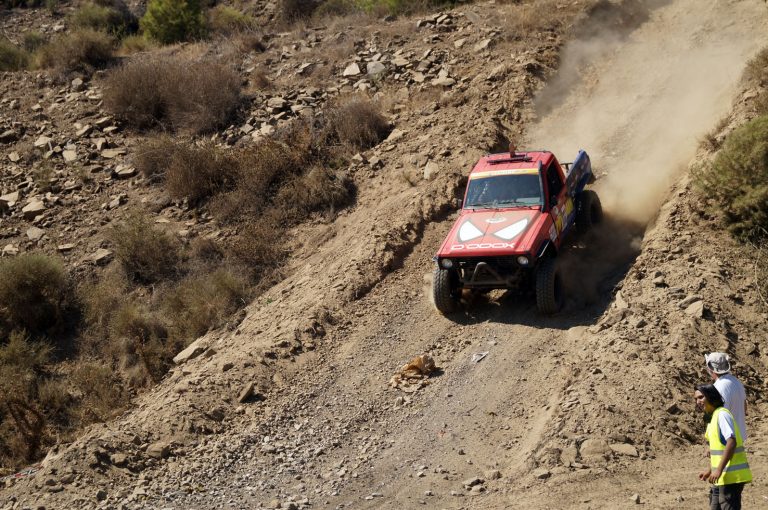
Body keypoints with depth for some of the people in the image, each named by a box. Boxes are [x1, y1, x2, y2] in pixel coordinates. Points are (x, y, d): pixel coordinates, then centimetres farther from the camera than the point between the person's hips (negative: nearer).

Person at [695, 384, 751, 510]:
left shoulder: (722, 414, -15)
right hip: (722, 477, 10)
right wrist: (710, 470, 22)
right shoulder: (712, 417, 15)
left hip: (731, 476, -10)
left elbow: (731, 442, -25)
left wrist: (719, 470, -26)